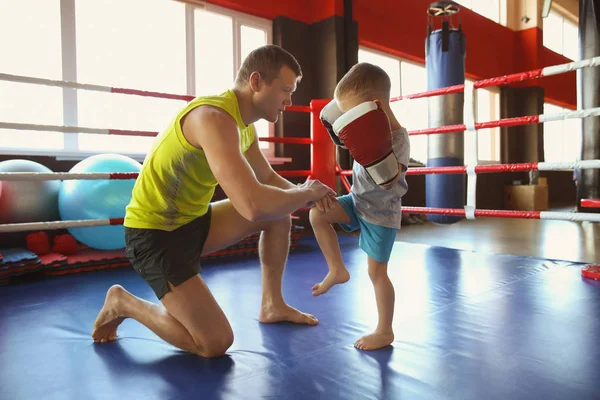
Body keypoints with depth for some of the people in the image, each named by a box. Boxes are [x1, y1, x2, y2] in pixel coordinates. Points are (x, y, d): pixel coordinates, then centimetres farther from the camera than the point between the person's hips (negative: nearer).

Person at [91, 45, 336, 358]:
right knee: (215, 343, -11)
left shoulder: (244, 123, 4)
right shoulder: (214, 118, -28)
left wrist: (303, 194, -1)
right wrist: (305, 193, -19)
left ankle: (272, 305, 20)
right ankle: (123, 303, 10)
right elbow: (252, 205, -39)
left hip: (192, 221, 9)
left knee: (280, 213, 8)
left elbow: (267, 178, 18)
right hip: (154, 233, -9)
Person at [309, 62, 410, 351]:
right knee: (317, 212, -8)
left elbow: (388, 181, -35)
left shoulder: (397, 138, -24)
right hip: (358, 201, 8)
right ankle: (337, 269, 6)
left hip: (381, 214, -8)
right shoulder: (372, 131, 0)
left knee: (377, 272, 0)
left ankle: (385, 331, 18)